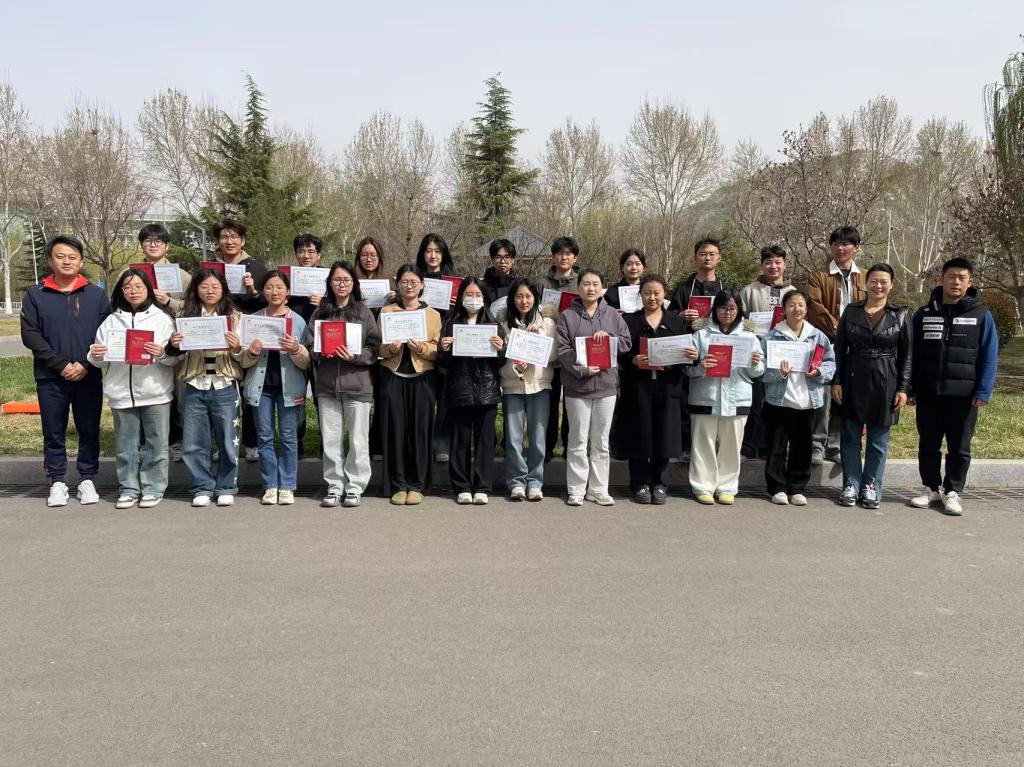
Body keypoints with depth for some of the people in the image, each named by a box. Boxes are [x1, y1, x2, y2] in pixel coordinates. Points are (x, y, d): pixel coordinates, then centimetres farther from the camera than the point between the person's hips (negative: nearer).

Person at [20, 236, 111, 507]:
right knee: (54, 433, 6)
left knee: (89, 431, 5)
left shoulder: (97, 294, 6)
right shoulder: (35, 295, 5)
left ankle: (87, 480, 17)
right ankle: (57, 482, 17)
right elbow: (30, 335, -2)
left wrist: (86, 365, -12)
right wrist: (61, 365, -12)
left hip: (89, 377, 0)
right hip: (50, 378, 0)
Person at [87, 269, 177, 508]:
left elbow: (176, 357, -2)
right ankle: (128, 489, 20)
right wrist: (95, 356, -8)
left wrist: (162, 353, -22)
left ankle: (154, 488, 15)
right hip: (121, 394, 3)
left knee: (156, 444, 4)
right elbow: (102, 361, 13)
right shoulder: (111, 320, 11)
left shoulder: (162, 318, 2)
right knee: (126, 445, 10)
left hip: (156, 393, -3)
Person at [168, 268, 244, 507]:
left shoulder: (234, 317, 4)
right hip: (195, 387, 2)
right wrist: (174, 345, -11)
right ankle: (202, 488, 20)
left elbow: (244, 359, 3)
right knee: (194, 443, 6)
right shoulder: (186, 315, 8)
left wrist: (237, 349, -18)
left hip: (225, 387, -1)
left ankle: (226, 488, 19)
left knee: (227, 441, 5)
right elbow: (178, 353, 10)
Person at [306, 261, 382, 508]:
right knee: (330, 439, 7)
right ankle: (334, 486, 17)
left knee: (358, 440, 2)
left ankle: (355, 487, 13)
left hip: (357, 385, -2)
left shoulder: (364, 312, 3)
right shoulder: (321, 312, 10)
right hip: (327, 385, 2)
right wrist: (322, 352, -10)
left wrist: (355, 356, -17)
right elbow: (309, 344, 10)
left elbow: (374, 348, -1)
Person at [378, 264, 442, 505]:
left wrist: (421, 348, -16)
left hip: (421, 378, 0)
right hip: (393, 377, 1)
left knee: (420, 430, -2)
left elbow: (438, 350, 2)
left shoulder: (433, 314, 9)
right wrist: (390, 348, -14)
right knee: (395, 430, -1)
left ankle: (417, 485, 8)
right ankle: (398, 485, 9)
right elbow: (377, 347, 6)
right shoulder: (386, 311, 11)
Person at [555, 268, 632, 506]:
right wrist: (582, 370, -19)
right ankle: (576, 490, 14)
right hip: (577, 386, -2)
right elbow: (563, 350, -7)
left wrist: (609, 337, -12)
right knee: (578, 441, 4)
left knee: (601, 442, 9)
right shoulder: (567, 316, 0)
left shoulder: (613, 315, 8)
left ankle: (598, 489, 19)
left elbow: (626, 343, 6)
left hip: (606, 385, 2)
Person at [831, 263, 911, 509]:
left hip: (885, 383, -1)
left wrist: (903, 388, -4)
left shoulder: (901, 315, 2)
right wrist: (836, 382, -3)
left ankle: (871, 487, 18)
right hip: (853, 381, 1)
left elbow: (906, 355, 2)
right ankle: (851, 485, 16)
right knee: (850, 437, 5)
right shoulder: (851, 311, 4)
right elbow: (839, 349, 4)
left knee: (878, 440, 7)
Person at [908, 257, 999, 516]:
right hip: (928, 394, 2)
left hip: (964, 395, -2)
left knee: (959, 447, 7)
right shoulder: (924, 314, 5)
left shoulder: (981, 315, 0)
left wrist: (983, 392, -10)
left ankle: (952, 492, 20)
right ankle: (932, 488, 25)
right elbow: (912, 354, 7)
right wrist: (910, 387, 1)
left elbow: (989, 357, -2)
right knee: (928, 445, 10)